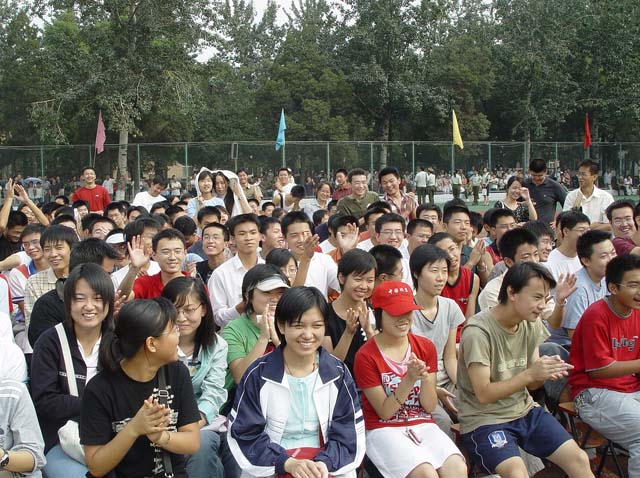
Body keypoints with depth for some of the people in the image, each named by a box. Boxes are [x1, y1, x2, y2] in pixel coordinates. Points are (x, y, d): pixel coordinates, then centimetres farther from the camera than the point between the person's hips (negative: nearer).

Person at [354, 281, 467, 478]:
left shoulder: (426, 347, 5)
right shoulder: (366, 356, -8)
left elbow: (430, 406, 2)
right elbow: (385, 412, -9)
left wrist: (425, 377, -19)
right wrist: (410, 378, -21)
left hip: (423, 425, 4)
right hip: (384, 430, -4)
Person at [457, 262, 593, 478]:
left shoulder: (532, 324, 3)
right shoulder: (478, 331, -19)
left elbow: (530, 384, 9)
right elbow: (483, 395, -19)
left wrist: (544, 373, -14)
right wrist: (530, 373, -25)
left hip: (524, 410, 7)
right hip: (484, 419, -7)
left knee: (580, 460, -4)